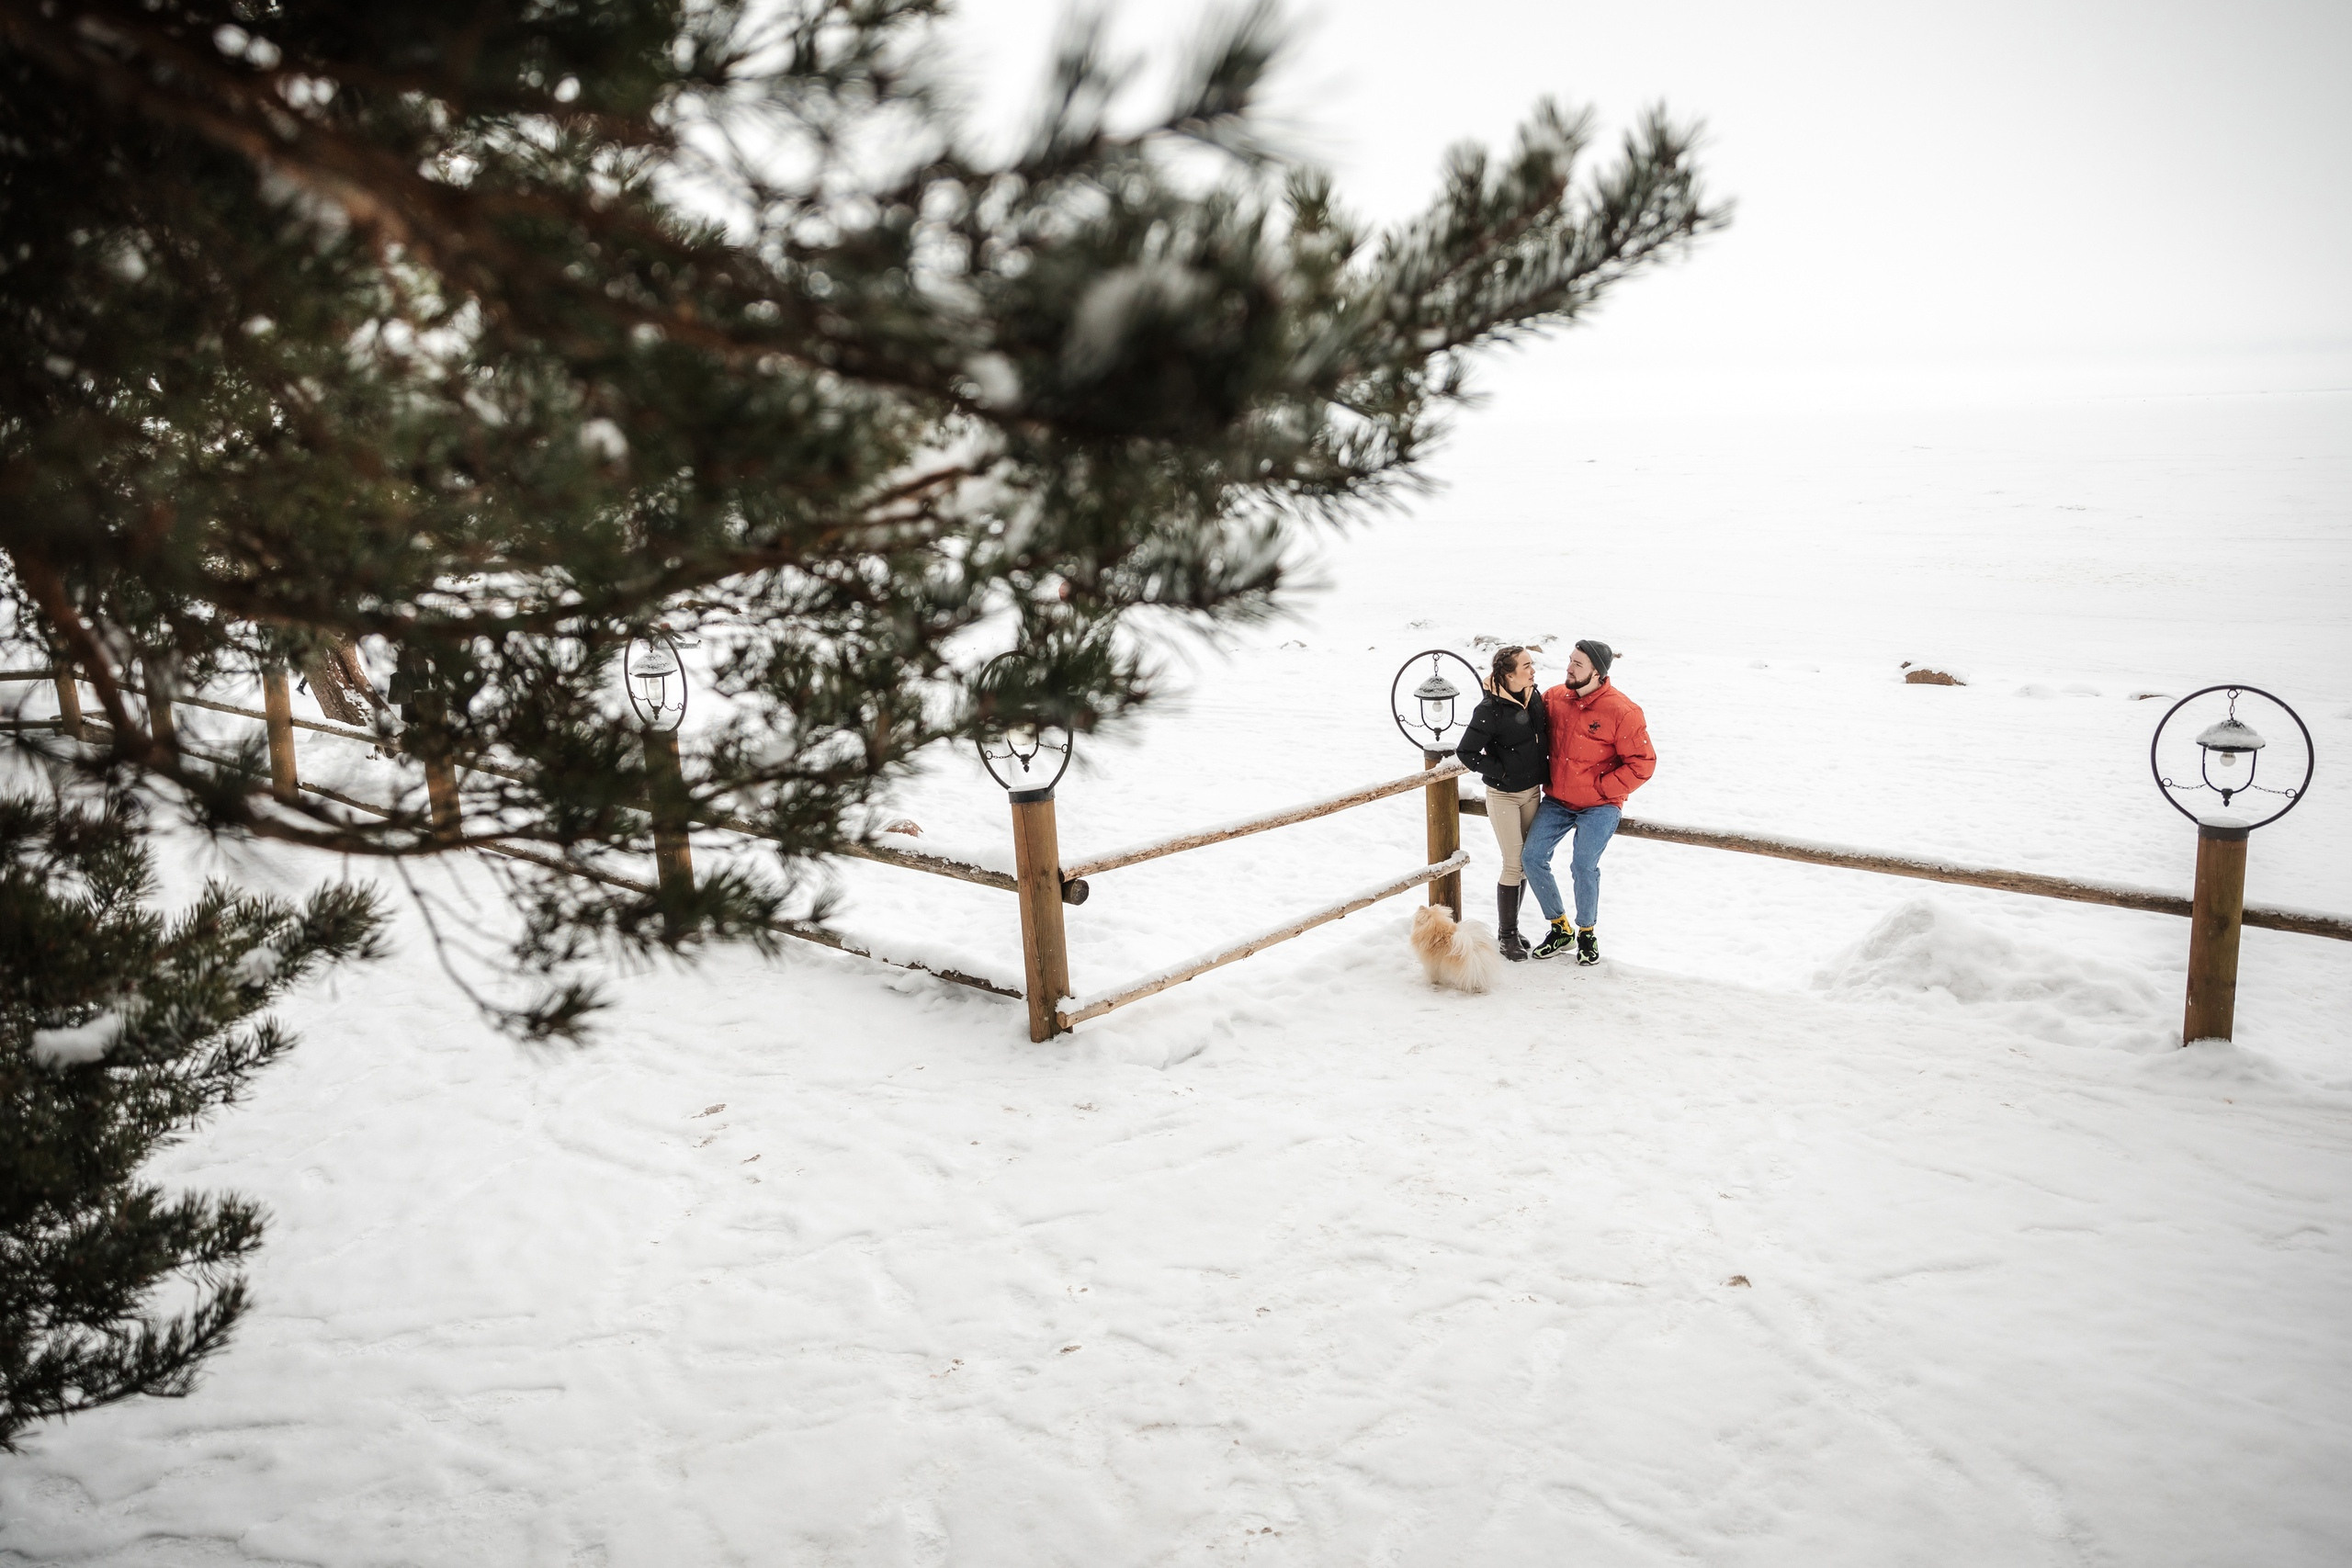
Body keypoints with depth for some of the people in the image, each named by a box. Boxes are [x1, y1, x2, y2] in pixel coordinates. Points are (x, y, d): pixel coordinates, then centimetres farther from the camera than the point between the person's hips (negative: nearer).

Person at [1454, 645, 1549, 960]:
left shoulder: (1535, 696, -1)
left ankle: (1512, 926, 27)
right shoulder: (1490, 709, -22)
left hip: (1532, 791, 7)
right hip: (1504, 795, -7)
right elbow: (1466, 752, -19)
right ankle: (1506, 934, 11)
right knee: (1514, 865, -3)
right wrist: (1501, 772, -16)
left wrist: (1542, 775, 9)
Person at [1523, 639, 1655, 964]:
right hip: (1557, 800, 5)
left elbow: (1642, 764, -12)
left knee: (1583, 866, -16)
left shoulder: (1622, 711, -15)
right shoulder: (1554, 698, 0)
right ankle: (1560, 929, 11)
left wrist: (1600, 787, -14)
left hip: (1599, 806, -5)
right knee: (1533, 856, -6)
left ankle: (1587, 933, 10)